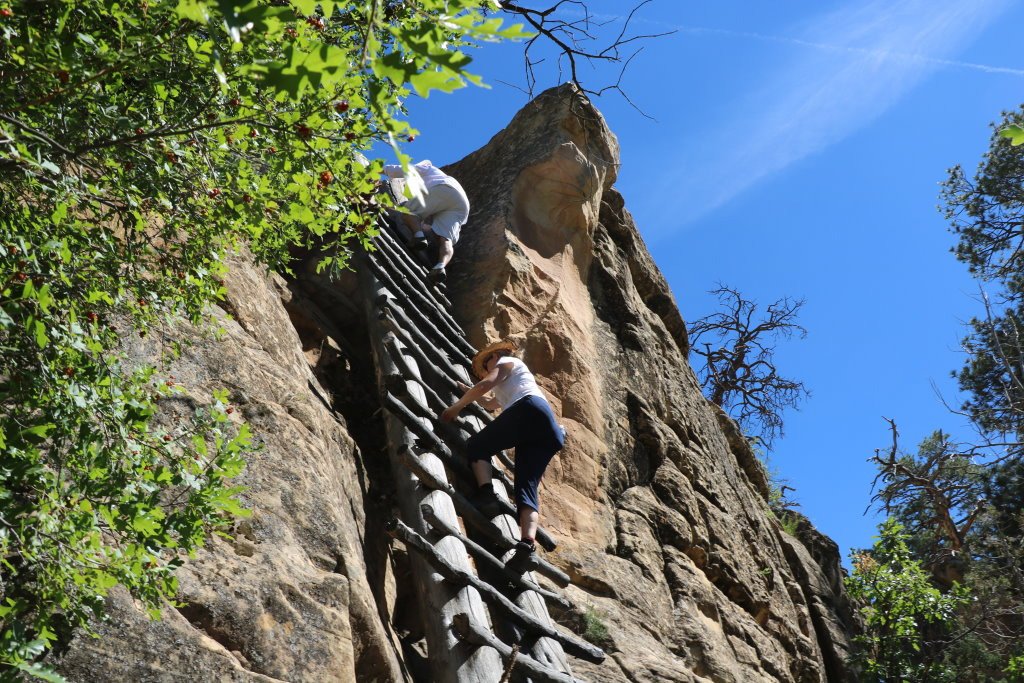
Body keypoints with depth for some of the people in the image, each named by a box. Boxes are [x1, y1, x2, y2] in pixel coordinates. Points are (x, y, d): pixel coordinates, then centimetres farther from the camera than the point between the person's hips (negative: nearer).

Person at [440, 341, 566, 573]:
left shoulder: (507, 362, 20)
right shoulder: (511, 384, 46)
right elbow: (490, 404, 60)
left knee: (476, 446, 9)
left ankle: (486, 493, -18)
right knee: (527, 486, -5)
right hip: (548, 428, 8)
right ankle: (528, 543, -29)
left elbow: (485, 384, 2)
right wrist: (469, 391, 66)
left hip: (529, 410, -8)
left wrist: (457, 406, 12)